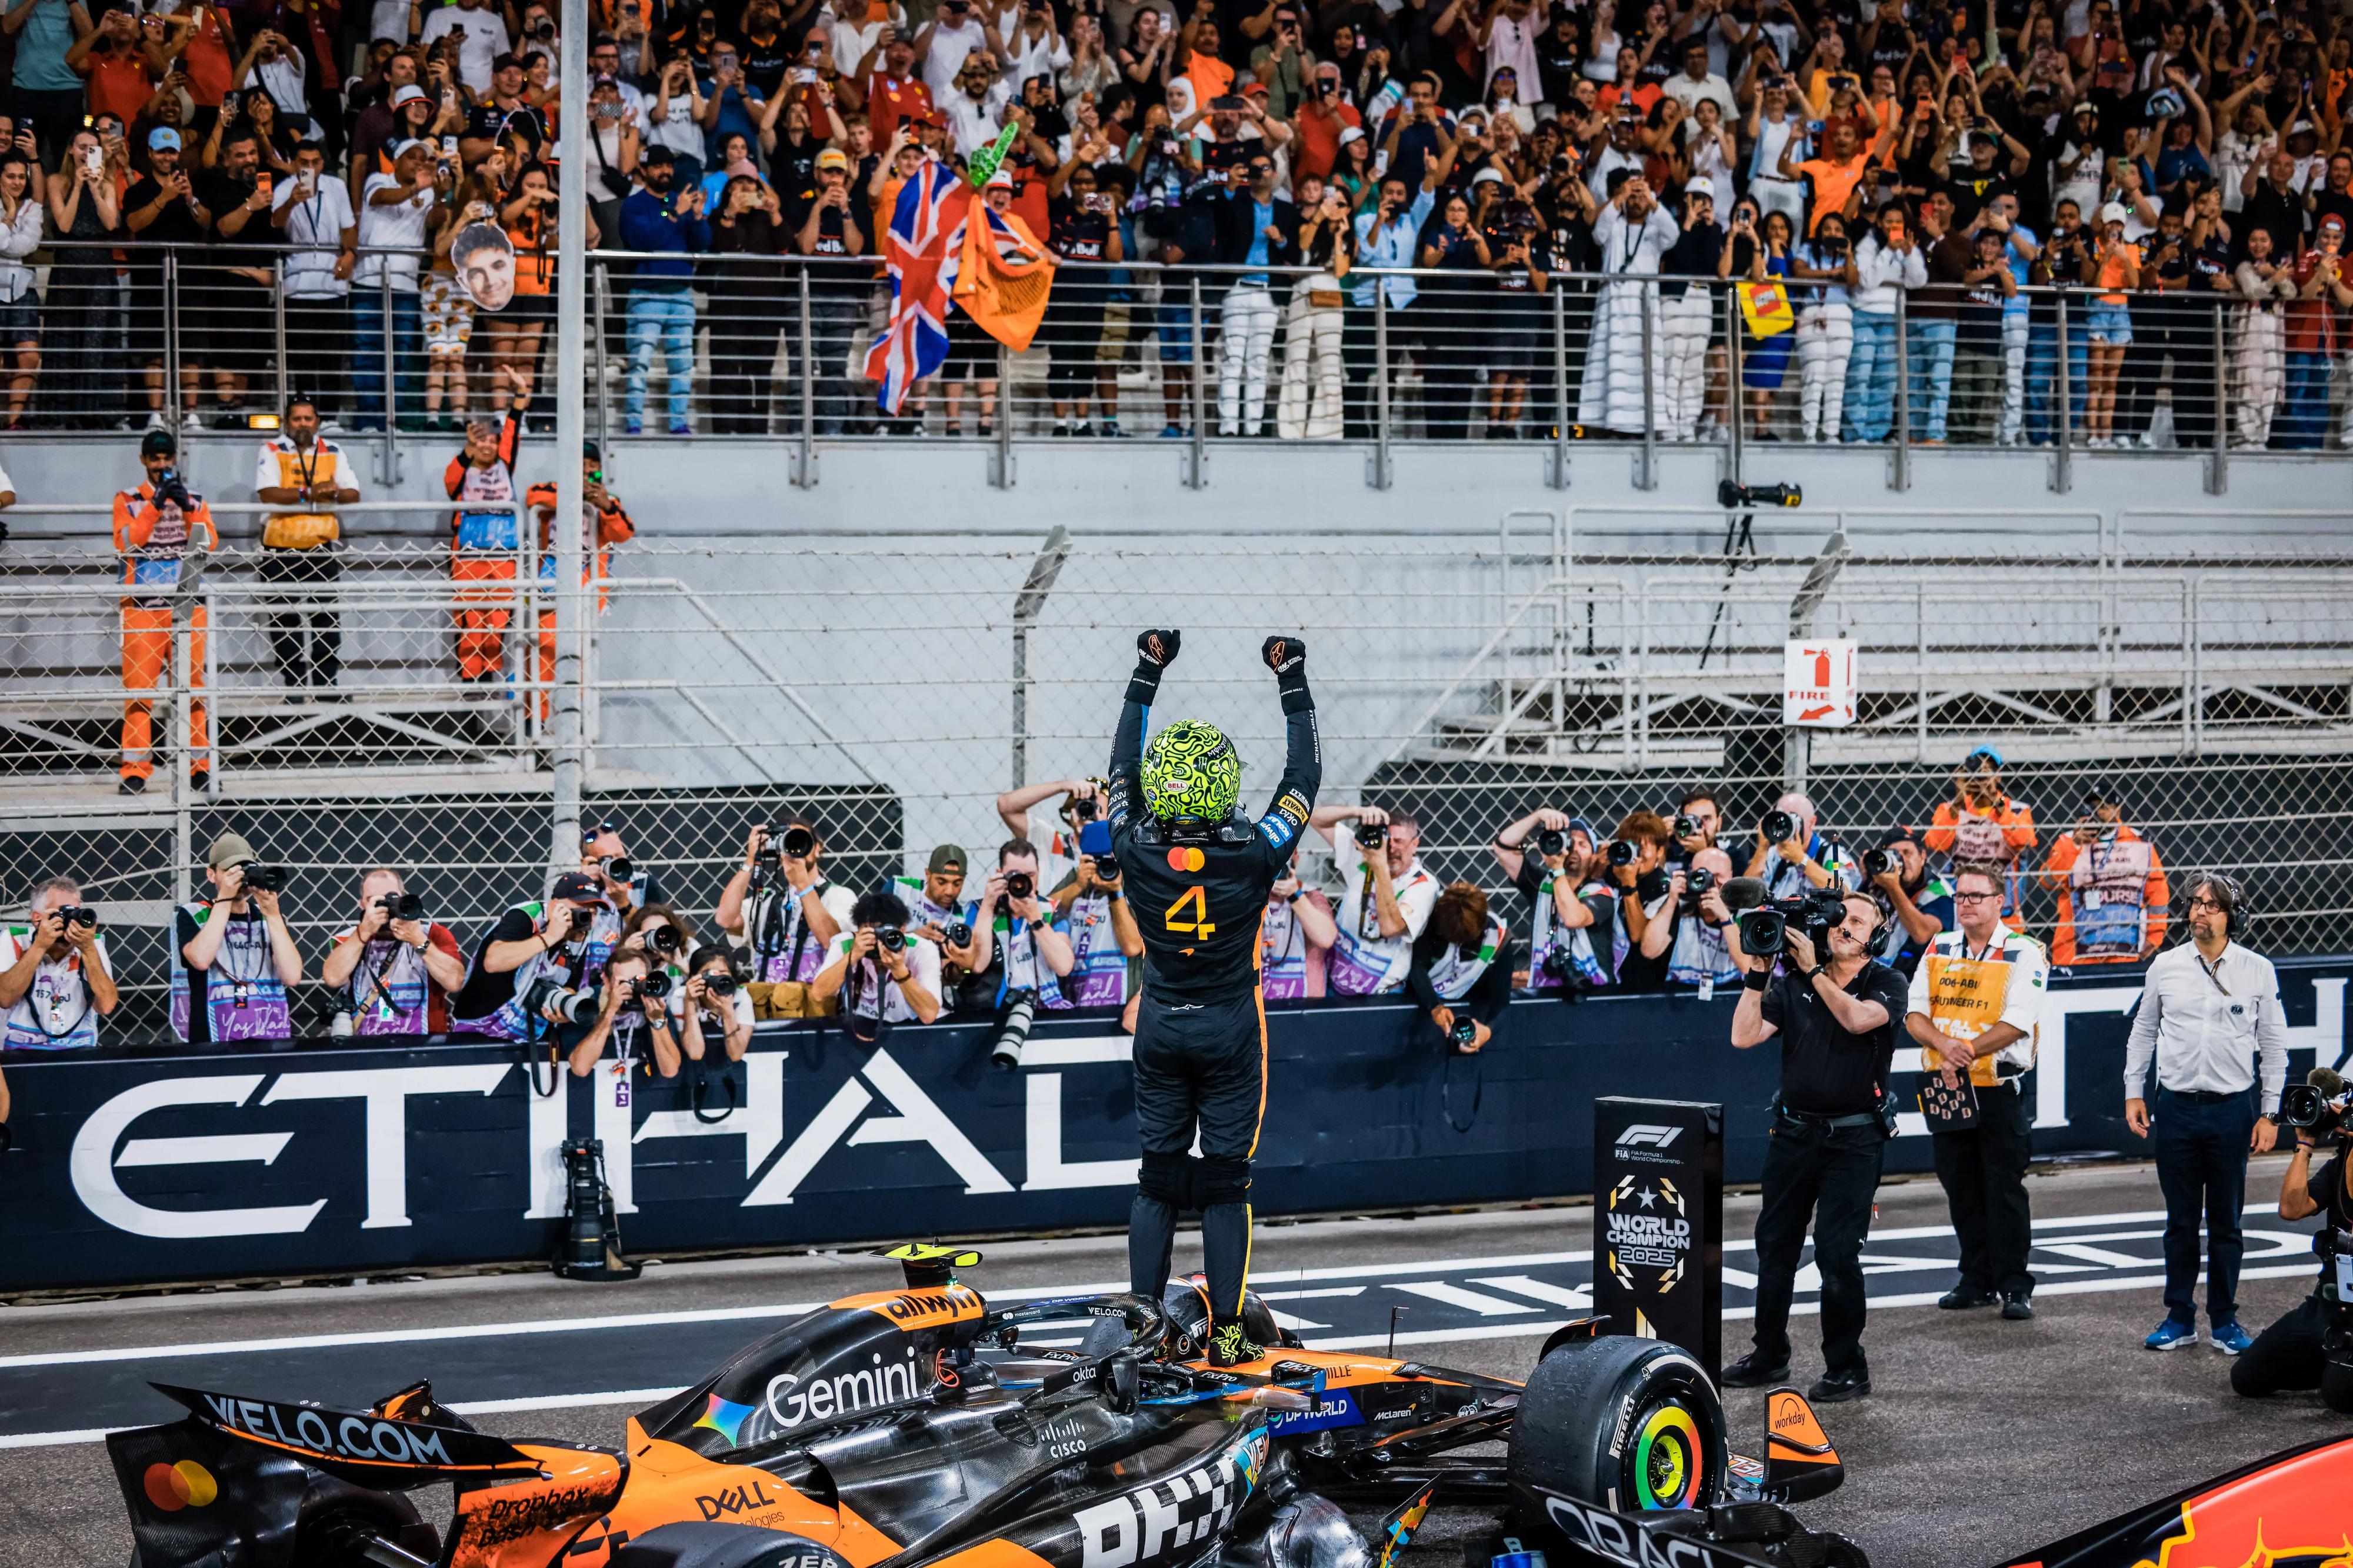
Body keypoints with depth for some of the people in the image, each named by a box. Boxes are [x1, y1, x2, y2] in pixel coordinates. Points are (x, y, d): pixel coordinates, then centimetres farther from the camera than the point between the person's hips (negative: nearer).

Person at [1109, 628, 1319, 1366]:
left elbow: (1123, 768, 5)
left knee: (1157, 1175, 9)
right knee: (1225, 1182, 2)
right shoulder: (1253, 854, -18)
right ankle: (1226, 1332, 4)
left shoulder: (1138, 850, -12)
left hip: (1160, 1028, 2)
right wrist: (1294, 685, 3)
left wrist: (1145, 679, 12)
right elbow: (1304, 774, -4)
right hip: (1230, 1030, -2)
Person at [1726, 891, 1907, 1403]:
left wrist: (1813, 969, -21)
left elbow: (1857, 1018, -22)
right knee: (1775, 1244, 10)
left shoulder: (1887, 983, -1)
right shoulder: (1792, 983, 6)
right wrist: (1759, 973, -11)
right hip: (1794, 1130, 4)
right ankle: (1769, 1355, 24)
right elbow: (1744, 1036, -4)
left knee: (1837, 1252, -10)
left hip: (1853, 1138, -4)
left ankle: (1847, 1368, 2)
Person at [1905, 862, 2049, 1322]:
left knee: (2005, 1189, -4)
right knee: (1961, 1189, 10)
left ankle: (2014, 1285, 2)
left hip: (1998, 1089, -5)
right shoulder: (1939, 949, 11)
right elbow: (1914, 1014, 4)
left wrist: (1968, 1051, -21)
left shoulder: (2024, 954, -4)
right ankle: (1977, 1280, 20)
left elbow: (2017, 1023, -15)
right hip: (1945, 1089, 5)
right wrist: (1945, 1046, -15)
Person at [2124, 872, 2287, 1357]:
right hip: (2176, 1108, 1)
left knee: (2226, 1223, 6)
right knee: (2181, 1221, 7)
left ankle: (2225, 1320, 15)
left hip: (2233, 1110, -1)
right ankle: (2180, 1319, 15)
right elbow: (2143, 1033, 13)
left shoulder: (2258, 971, 0)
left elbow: (2273, 1045, 4)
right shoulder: (2166, 967, 4)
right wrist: (2133, 1092, 7)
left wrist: (2269, 1113, 1)